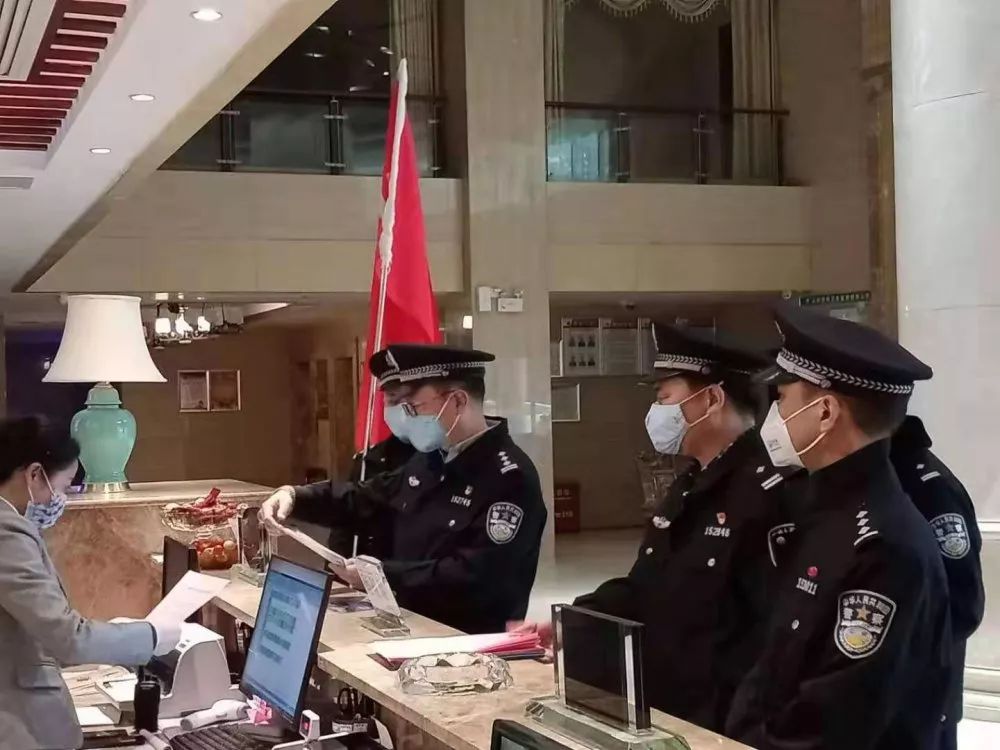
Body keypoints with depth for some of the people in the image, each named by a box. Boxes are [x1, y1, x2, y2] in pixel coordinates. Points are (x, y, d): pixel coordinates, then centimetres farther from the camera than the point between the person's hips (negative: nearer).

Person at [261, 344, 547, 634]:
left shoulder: (509, 478, -17)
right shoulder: (429, 459, 10)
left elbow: (476, 577, -24)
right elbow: (361, 499, 21)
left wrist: (381, 574, -20)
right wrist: (293, 496, 5)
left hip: (470, 645, -7)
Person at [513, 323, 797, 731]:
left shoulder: (769, 491, -19)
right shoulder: (688, 486, 13)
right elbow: (642, 588, 17)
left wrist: (717, 718, -23)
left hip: (717, 725, -9)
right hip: (660, 708, 9)